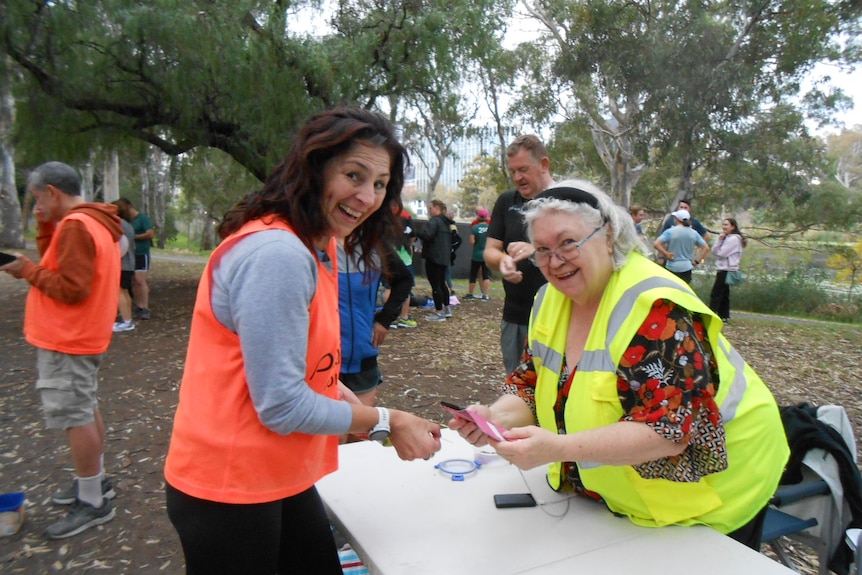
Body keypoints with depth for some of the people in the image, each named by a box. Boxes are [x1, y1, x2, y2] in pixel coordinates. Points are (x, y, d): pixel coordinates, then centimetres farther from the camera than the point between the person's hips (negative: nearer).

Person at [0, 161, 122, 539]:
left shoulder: (75, 226, -19)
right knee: (85, 410, 19)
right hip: (79, 336, 10)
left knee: (74, 417, -4)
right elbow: (65, 266, 11)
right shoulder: (93, 223, 12)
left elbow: (71, 287, -24)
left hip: (67, 341, -10)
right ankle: (95, 482, 32)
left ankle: (94, 503, 5)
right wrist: (47, 229, 4)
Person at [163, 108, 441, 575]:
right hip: (229, 491, -8)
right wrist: (385, 423, -14)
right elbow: (281, 405, -24)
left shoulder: (318, 248, 5)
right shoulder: (276, 254, -25)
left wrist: (355, 407, -3)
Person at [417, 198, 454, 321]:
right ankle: (447, 309, 24)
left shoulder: (434, 220, -13)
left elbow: (427, 235, -28)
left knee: (435, 285, -4)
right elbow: (451, 240, 23)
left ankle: (439, 312, -2)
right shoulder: (446, 222, 16)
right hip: (444, 258, 10)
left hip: (434, 257, -10)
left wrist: (414, 232, -13)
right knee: (442, 283, 18)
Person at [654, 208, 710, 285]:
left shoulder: (670, 232, -10)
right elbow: (706, 248, 6)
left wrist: (666, 254, -10)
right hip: (687, 267, 4)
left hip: (672, 267, -4)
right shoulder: (694, 233, 4)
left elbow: (656, 244, -19)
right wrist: (696, 260, 8)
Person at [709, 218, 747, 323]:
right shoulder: (726, 238, 16)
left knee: (715, 294, -11)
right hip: (723, 269, 9)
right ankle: (724, 316, 15)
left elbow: (721, 253, -19)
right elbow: (714, 251, 8)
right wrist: (719, 239, -4)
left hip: (727, 270, -9)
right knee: (723, 294, 11)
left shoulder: (734, 239, -12)